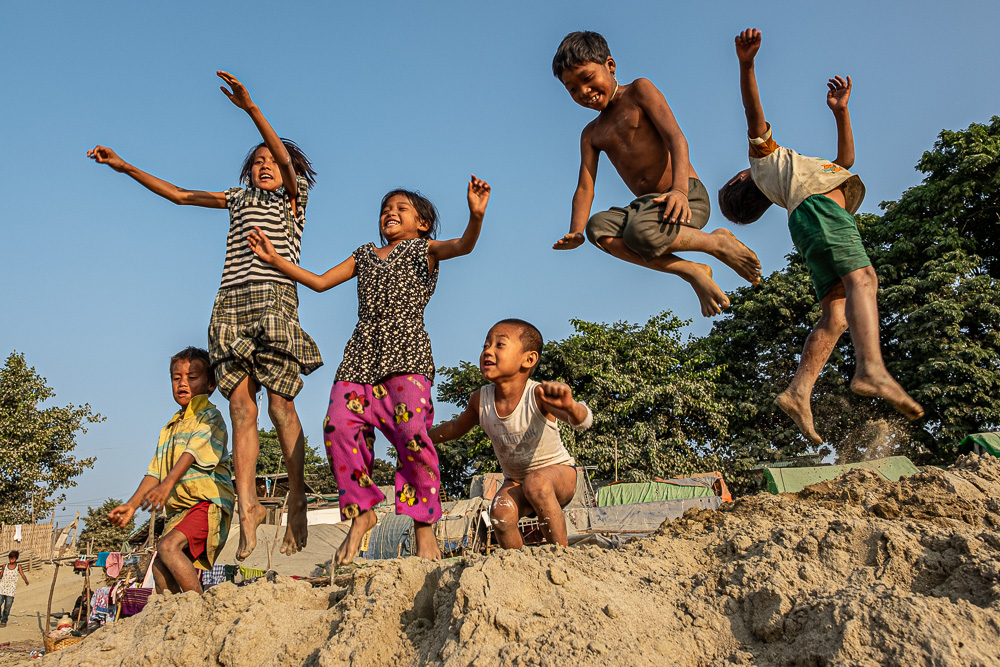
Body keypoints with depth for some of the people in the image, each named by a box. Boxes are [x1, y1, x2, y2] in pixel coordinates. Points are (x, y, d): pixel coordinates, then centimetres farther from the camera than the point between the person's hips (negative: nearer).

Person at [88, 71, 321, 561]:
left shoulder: (292, 197, 15)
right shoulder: (238, 200, 30)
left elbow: (286, 158, -5)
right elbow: (179, 194, 35)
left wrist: (250, 107, -19)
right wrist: (125, 167, 32)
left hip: (272, 296, -5)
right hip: (230, 303, 5)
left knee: (279, 403, -11)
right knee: (240, 405, -7)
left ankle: (297, 501, -4)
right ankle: (247, 506, -9)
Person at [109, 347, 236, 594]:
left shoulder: (210, 416, -4)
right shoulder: (170, 428, 23)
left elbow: (194, 452, -20)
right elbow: (155, 471, 20)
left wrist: (167, 485, -34)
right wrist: (131, 505, 10)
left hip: (208, 502, -9)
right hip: (179, 510, 9)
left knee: (168, 546, -27)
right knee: (160, 568, 3)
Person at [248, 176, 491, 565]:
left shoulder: (425, 250, 13)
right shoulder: (365, 255, 27)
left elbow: (463, 246, -8)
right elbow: (320, 282, 28)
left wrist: (475, 217, -29)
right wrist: (276, 261, 23)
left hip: (406, 354, -5)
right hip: (361, 354, 5)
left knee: (412, 432, -19)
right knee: (338, 425, -13)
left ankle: (424, 524, -7)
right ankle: (361, 512, 1)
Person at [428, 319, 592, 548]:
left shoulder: (538, 395, -28)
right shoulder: (480, 400, -13)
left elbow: (584, 421, -45)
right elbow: (457, 427, 10)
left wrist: (569, 406, -68)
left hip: (558, 472, -4)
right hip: (515, 481, 4)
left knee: (536, 482, -36)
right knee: (500, 512, -26)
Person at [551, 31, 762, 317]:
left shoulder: (639, 90, 4)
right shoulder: (592, 134, 19)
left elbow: (676, 137, -11)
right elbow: (585, 188, 7)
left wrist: (679, 189, -30)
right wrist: (575, 233, -14)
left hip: (687, 197, -6)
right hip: (645, 205, 6)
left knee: (640, 232, -37)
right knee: (598, 227, -26)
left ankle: (718, 243, -9)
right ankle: (691, 272, -19)